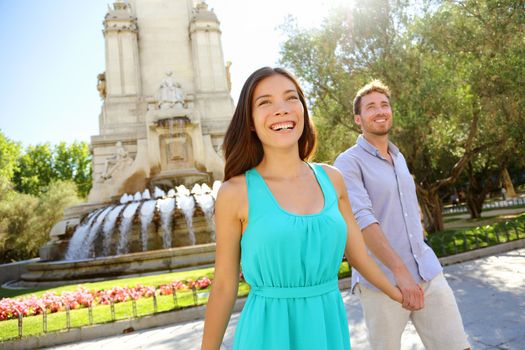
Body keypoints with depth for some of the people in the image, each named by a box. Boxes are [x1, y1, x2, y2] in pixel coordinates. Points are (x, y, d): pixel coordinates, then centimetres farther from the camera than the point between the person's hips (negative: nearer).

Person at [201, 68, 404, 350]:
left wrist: (403, 296, 21)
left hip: (330, 326, 4)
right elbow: (224, 287, -5)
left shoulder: (331, 179, -1)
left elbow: (358, 254, 11)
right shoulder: (235, 192, -12)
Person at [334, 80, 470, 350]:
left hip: (428, 274, 6)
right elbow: (361, 218, -22)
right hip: (381, 281, -6)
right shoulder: (348, 162, -9)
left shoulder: (399, 158, 15)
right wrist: (400, 271, -29)